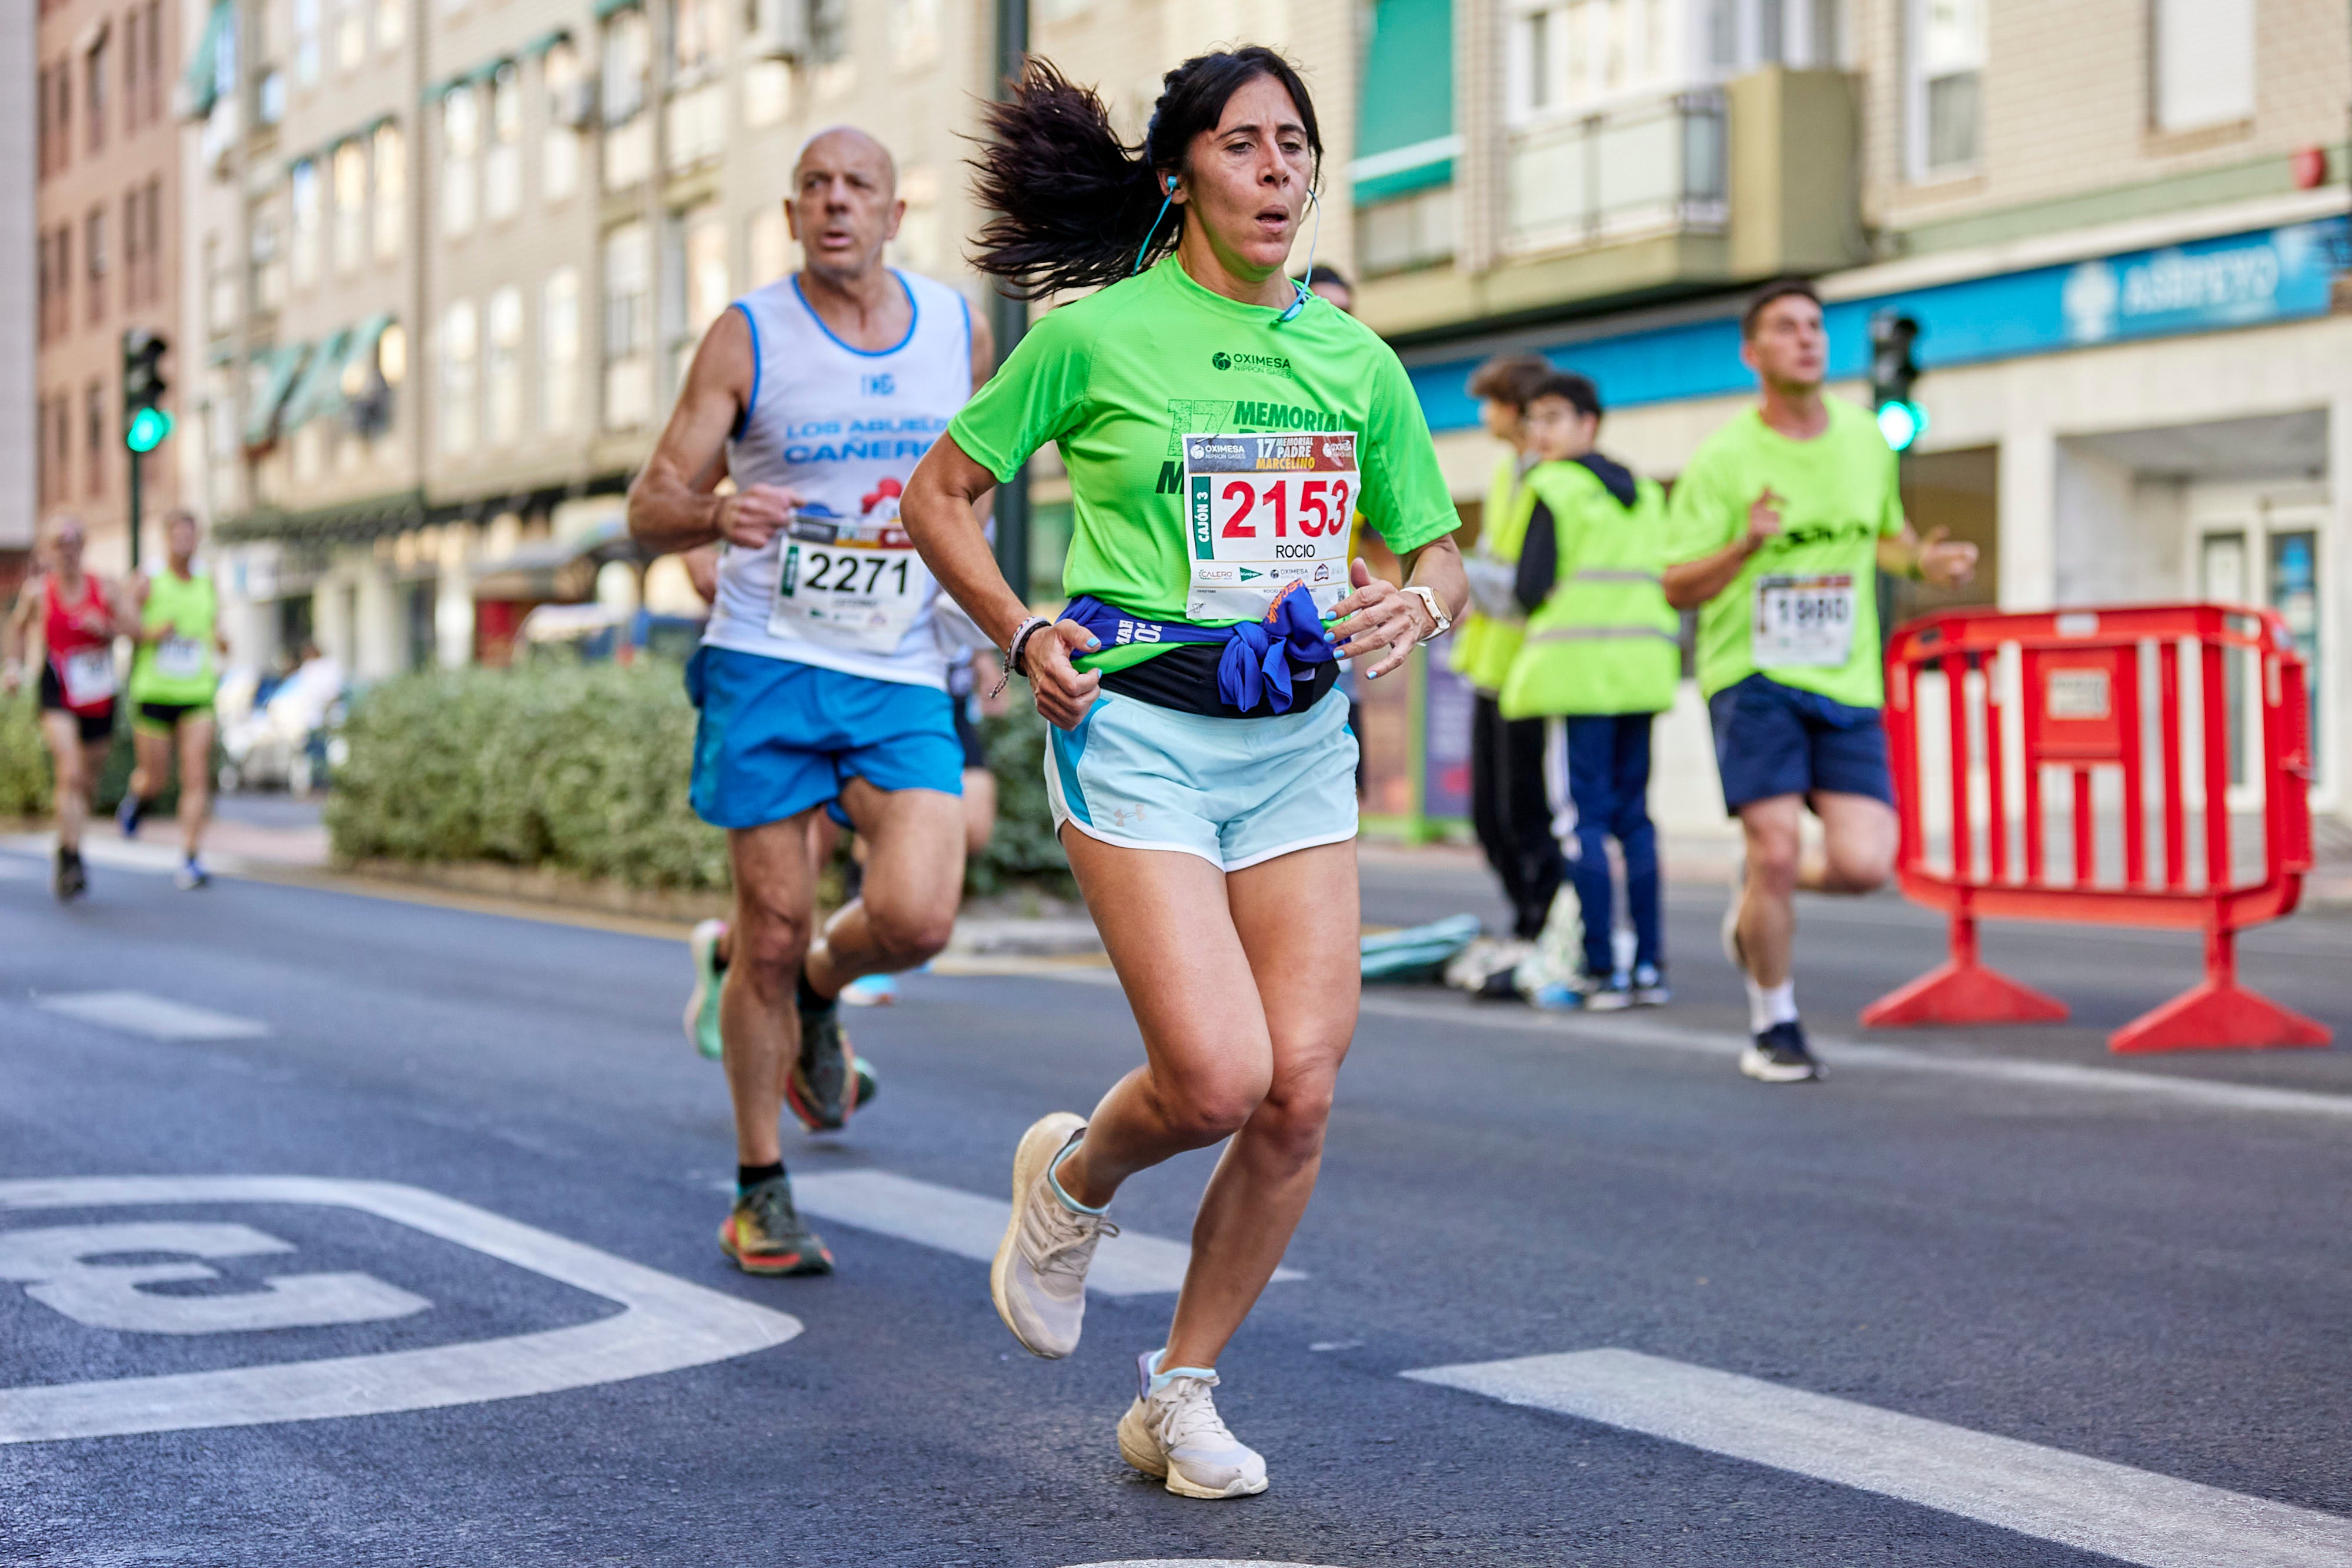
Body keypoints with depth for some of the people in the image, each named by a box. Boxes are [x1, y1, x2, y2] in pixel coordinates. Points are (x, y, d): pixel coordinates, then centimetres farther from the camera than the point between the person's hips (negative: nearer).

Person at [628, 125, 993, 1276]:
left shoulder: (957, 328, 7)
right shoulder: (747, 337, -3)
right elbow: (649, 509, -4)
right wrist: (715, 514, -26)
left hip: (904, 678, 2)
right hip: (766, 665, -2)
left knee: (914, 920, -16)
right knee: (775, 929, 0)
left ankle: (814, 989, 21)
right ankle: (760, 1193, 18)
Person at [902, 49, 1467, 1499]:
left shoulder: (1357, 361, 9)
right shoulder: (1094, 333, -2)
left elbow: (1438, 555, 17)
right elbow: (940, 494, 8)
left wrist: (1419, 603, -6)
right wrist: (1023, 633, -5)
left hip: (1301, 741, 4)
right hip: (1136, 730, -4)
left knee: (1302, 1092, -5)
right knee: (1216, 1077, -17)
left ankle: (1181, 1394, 14)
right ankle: (1073, 1179, 20)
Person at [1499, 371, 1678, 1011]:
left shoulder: (1555, 487, -4)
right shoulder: (1644, 492, 17)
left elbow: (1531, 589, -8)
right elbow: (1668, 581, 15)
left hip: (1579, 667, -7)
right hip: (1642, 667, 7)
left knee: (1583, 818, -5)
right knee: (1633, 815, 10)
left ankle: (1601, 971, -6)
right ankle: (1648, 966, 10)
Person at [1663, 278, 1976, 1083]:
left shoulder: (1866, 438, 9)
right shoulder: (1723, 459, -5)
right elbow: (1677, 588, -5)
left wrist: (1924, 559, 5)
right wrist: (1745, 547, -23)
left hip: (1847, 683, 4)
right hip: (1753, 675, -4)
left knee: (1864, 864, -10)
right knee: (1775, 847, -11)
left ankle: (1760, 897, 24)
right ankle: (1773, 1025, 12)